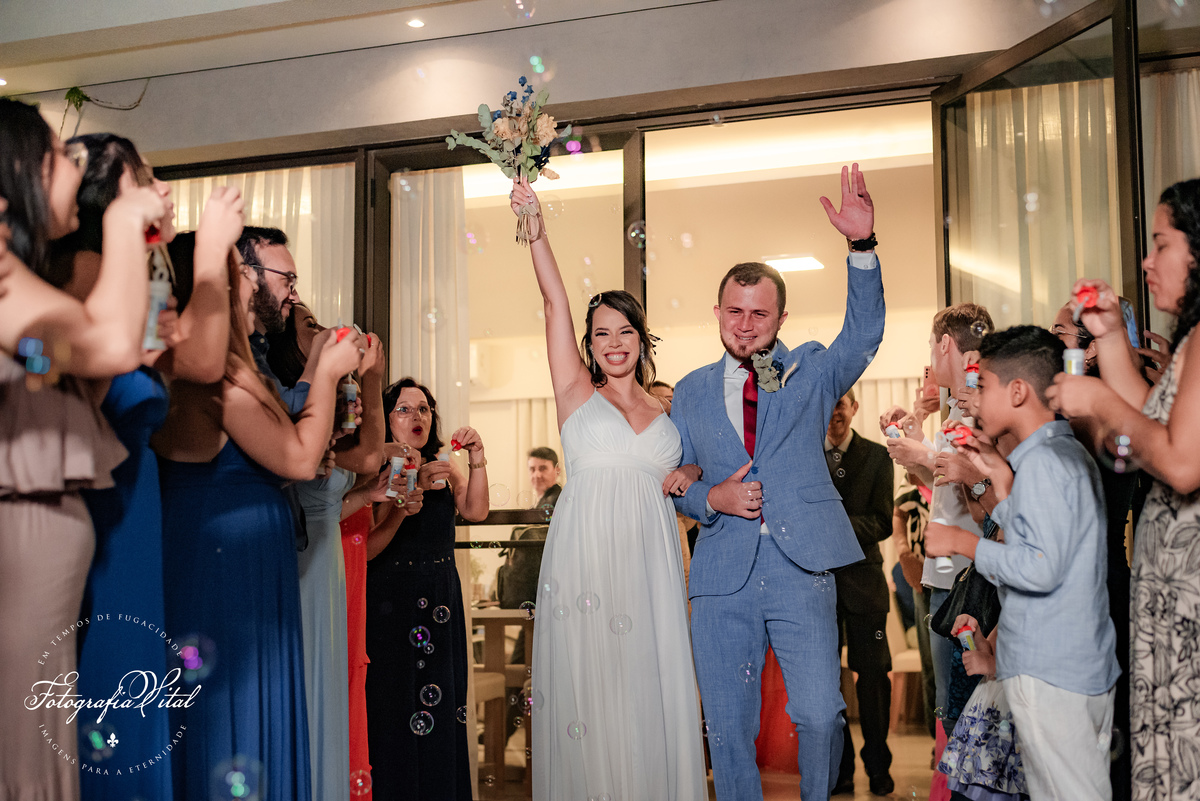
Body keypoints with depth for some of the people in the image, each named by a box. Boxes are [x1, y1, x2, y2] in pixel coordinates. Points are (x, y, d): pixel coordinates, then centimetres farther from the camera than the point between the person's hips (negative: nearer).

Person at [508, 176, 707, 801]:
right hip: (586, 556, -3)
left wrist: (688, 479, 3)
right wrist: (535, 230, -12)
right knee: (588, 695, -1)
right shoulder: (576, 391, 6)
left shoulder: (666, 412, 14)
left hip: (652, 563, 3)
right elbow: (555, 301, -4)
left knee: (651, 690, 4)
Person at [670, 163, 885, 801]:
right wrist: (713, 498, -8)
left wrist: (863, 246, -26)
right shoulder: (690, 392, 12)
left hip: (800, 567, -2)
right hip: (722, 576, 2)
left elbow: (864, 333, -12)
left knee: (819, 715, -7)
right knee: (728, 725, 7)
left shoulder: (811, 371, 7)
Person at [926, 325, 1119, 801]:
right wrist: (999, 478, 17)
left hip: (1047, 672, -10)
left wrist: (962, 542, -13)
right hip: (1089, 668, 10)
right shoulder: (1070, 452, 16)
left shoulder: (1041, 461, -16)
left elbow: (1041, 569, -23)